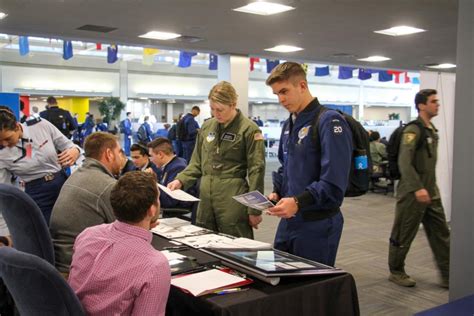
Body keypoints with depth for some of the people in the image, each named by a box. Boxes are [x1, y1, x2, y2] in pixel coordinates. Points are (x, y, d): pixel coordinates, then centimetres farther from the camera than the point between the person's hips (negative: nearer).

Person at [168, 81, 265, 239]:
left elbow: (256, 170, -8)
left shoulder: (249, 130, -7)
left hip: (233, 198, -5)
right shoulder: (207, 127, 11)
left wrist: (254, 209, -9)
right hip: (206, 197, 6)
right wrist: (181, 180, 0)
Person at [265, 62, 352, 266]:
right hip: (288, 220, 8)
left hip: (317, 224, -8)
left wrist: (298, 202, -29)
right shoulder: (289, 124, 12)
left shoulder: (329, 122, -16)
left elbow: (334, 182, -23)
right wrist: (277, 193, 5)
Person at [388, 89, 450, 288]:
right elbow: (404, 162, -23)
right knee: (403, 235, 5)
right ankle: (396, 272, 20)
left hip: (431, 193, 9)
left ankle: (447, 275, 16)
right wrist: (417, 188, -29)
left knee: (441, 234, 9)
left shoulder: (431, 130, 14)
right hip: (413, 193, -9)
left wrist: (432, 188, 20)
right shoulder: (413, 130, -14)